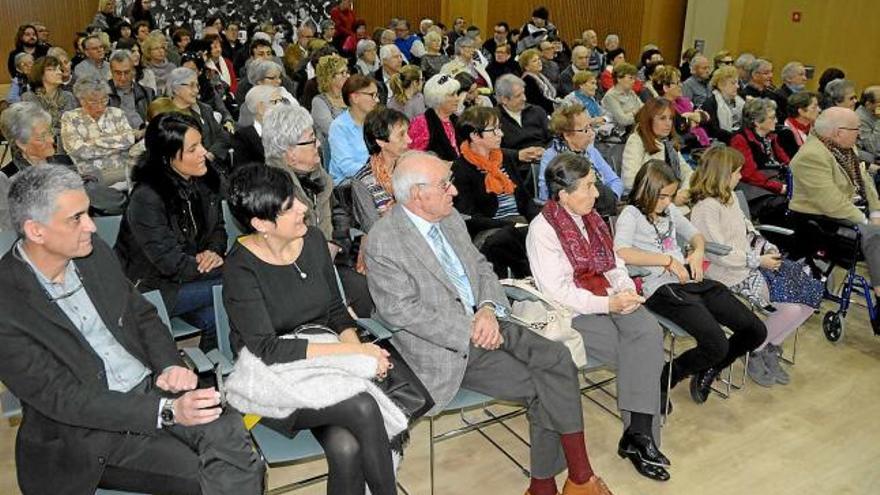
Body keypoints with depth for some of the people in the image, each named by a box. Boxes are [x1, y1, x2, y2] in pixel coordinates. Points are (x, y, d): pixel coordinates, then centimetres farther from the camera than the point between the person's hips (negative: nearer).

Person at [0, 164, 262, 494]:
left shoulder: (93, 251, 1)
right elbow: (62, 399, -18)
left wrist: (170, 366, -8)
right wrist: (167, 412, -25)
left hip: (151, 386, 5)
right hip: (89, 431, -4)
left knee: (227, 431, -23)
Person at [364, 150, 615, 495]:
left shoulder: (450, 218, 8)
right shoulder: (383, 241, -14)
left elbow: (481, 267, 14)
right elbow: (402, 311, -17)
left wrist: (488, 309, -7)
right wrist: (468, 332, -18)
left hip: (484, 322, 7)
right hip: (445, 348, -7)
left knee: (556, 358, -14)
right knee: (541, 389, -16)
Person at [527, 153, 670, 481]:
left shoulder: (591, 218, 14)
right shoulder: (542, 229, -10)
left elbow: (613, 263, 17)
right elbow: (557, 291, -17)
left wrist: (626, 290, -5)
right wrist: (608, 305, -20)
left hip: (610, 301, 6)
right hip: (574, 313, -6)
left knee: (649, 333, -23)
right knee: (641, 354, -20)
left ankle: (638, 432, -22)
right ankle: (639, 433, -6)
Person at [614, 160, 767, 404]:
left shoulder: (670, 210, 21)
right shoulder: (631, 214, -2)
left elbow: (696, 235, 32)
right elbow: (620, 253, -20)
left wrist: (697, 252, 7)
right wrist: (667, 259, -18)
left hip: (692, 281, 8)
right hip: (662, 288, -8)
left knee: (756, 331, 2)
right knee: (717, 345, -24)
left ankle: (707, 371, 23)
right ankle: (664, 377, 1)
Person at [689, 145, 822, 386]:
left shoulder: (730, 197, 13)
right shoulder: (705, 208, -18)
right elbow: (719, 254, -21)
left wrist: (768, 249, 3)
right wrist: (759, 261, -16)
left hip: (753, 261, 10)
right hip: (734, 275, -10)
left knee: (811, 293, -2)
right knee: (792, 308, -18)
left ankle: (771, 348, 12)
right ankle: (755, 352, 6)